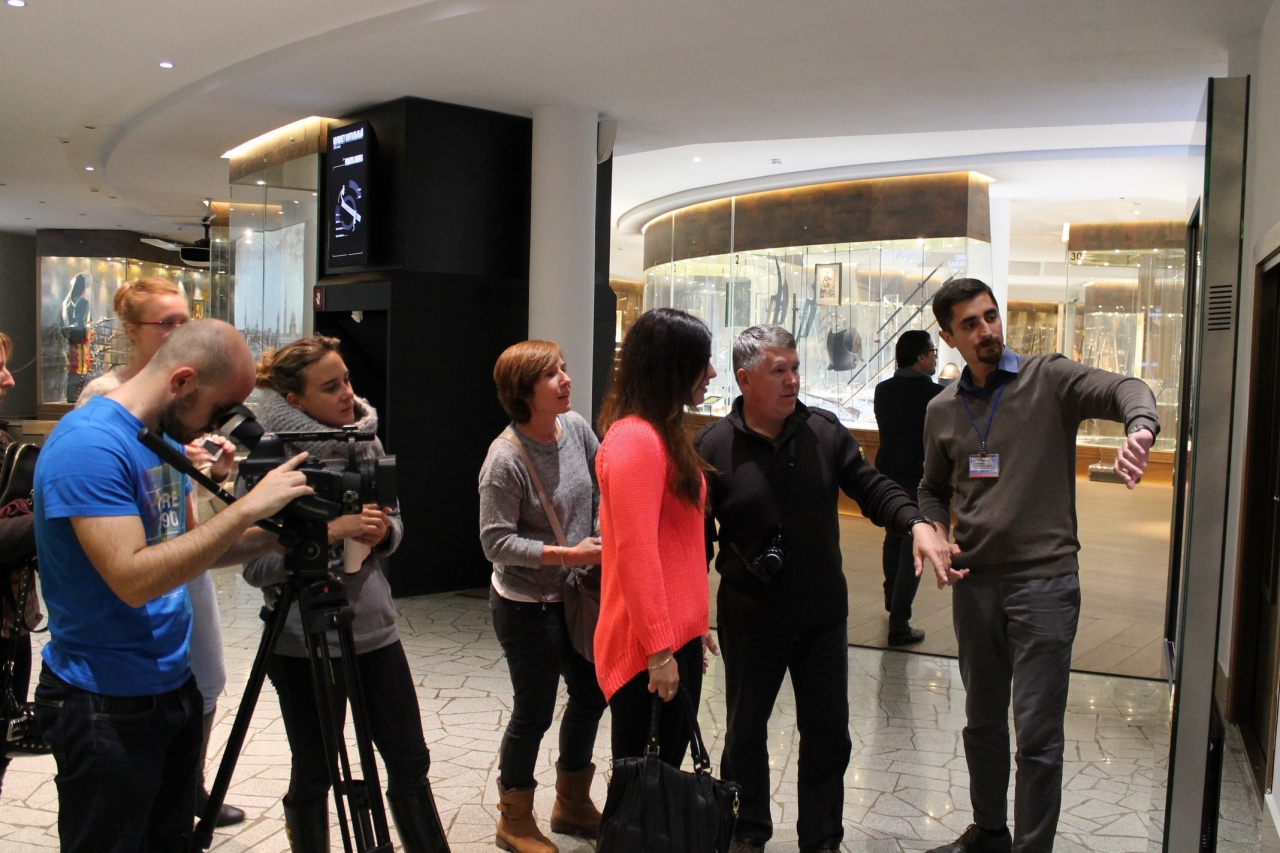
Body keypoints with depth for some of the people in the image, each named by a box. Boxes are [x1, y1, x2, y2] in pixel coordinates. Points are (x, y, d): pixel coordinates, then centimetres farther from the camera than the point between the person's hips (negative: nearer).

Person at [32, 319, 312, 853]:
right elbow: (134, 578, -30)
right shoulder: (90, 444, -22)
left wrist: (271, 536, -2)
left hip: (172, 685, 9)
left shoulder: (168, 439, 6)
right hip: (108, 705, -8)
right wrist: (246, 508, -28)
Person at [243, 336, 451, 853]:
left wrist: (383, 530, -7)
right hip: (304, 641, -5)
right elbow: (257, 564, -15)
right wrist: (332, 532, -25)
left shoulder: (366, 442, 3)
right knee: (314, 774, 11)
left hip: (374, 629, 5)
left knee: (410, 762, 11)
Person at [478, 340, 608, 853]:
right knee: (535, 711, 7)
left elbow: (605, 479, 11)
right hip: (527, 607, -7)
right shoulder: (506, 459, -23)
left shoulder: (574, 426, -4)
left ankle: (573, 804, 40)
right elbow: (496, 541, -22)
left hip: (576, 595, 7)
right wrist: (568, 554, -26)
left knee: (591, 694, 18)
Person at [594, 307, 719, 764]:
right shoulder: (634, 439, -18)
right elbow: (635, 553, -22)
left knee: (668, 768, 18)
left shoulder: (665, 434, 12)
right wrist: (659, 651, -21)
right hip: (648, 647, -9)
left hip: (679, 637, 9)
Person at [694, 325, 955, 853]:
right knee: (745, 732, 15)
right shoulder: (713, 446, -11)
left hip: (824, 616, 2)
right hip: (749, 621, -2)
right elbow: (696, 537, -7)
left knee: (828, 735, 13)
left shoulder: (826, 431, -3)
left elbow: (872, 488, 0)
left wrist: (917, 524, -19)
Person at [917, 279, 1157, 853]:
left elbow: (1123, 390, -23)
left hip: (1044, 580, -5)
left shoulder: (1049, 379, -5)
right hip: (974, 583, 5)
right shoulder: (942, 411, 8)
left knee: (1037, 735, -2)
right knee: (981, 721, 19)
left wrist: (1140, 427, -45)